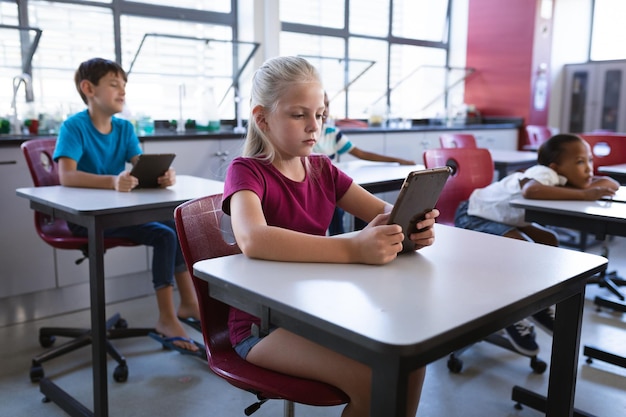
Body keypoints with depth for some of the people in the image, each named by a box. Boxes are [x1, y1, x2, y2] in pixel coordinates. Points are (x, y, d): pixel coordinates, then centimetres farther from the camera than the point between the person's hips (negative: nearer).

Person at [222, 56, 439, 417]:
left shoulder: (323, 170, 6)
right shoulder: (247, 171, -14)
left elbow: (385, 210, 4)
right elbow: (253, 239, -34)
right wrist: (353, 248, -43)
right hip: (263, 323, -6)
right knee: (371, 379, -22)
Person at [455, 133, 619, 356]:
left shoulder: (565, 179, -5)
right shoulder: (545, 174, -30)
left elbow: (611, 184, -4)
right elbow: (531, 190, -53)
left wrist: (587, 187, -24)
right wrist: (583, 194, -47)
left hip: (502, 218, 9)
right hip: (473, 215, -9)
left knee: (549, 240, 4)